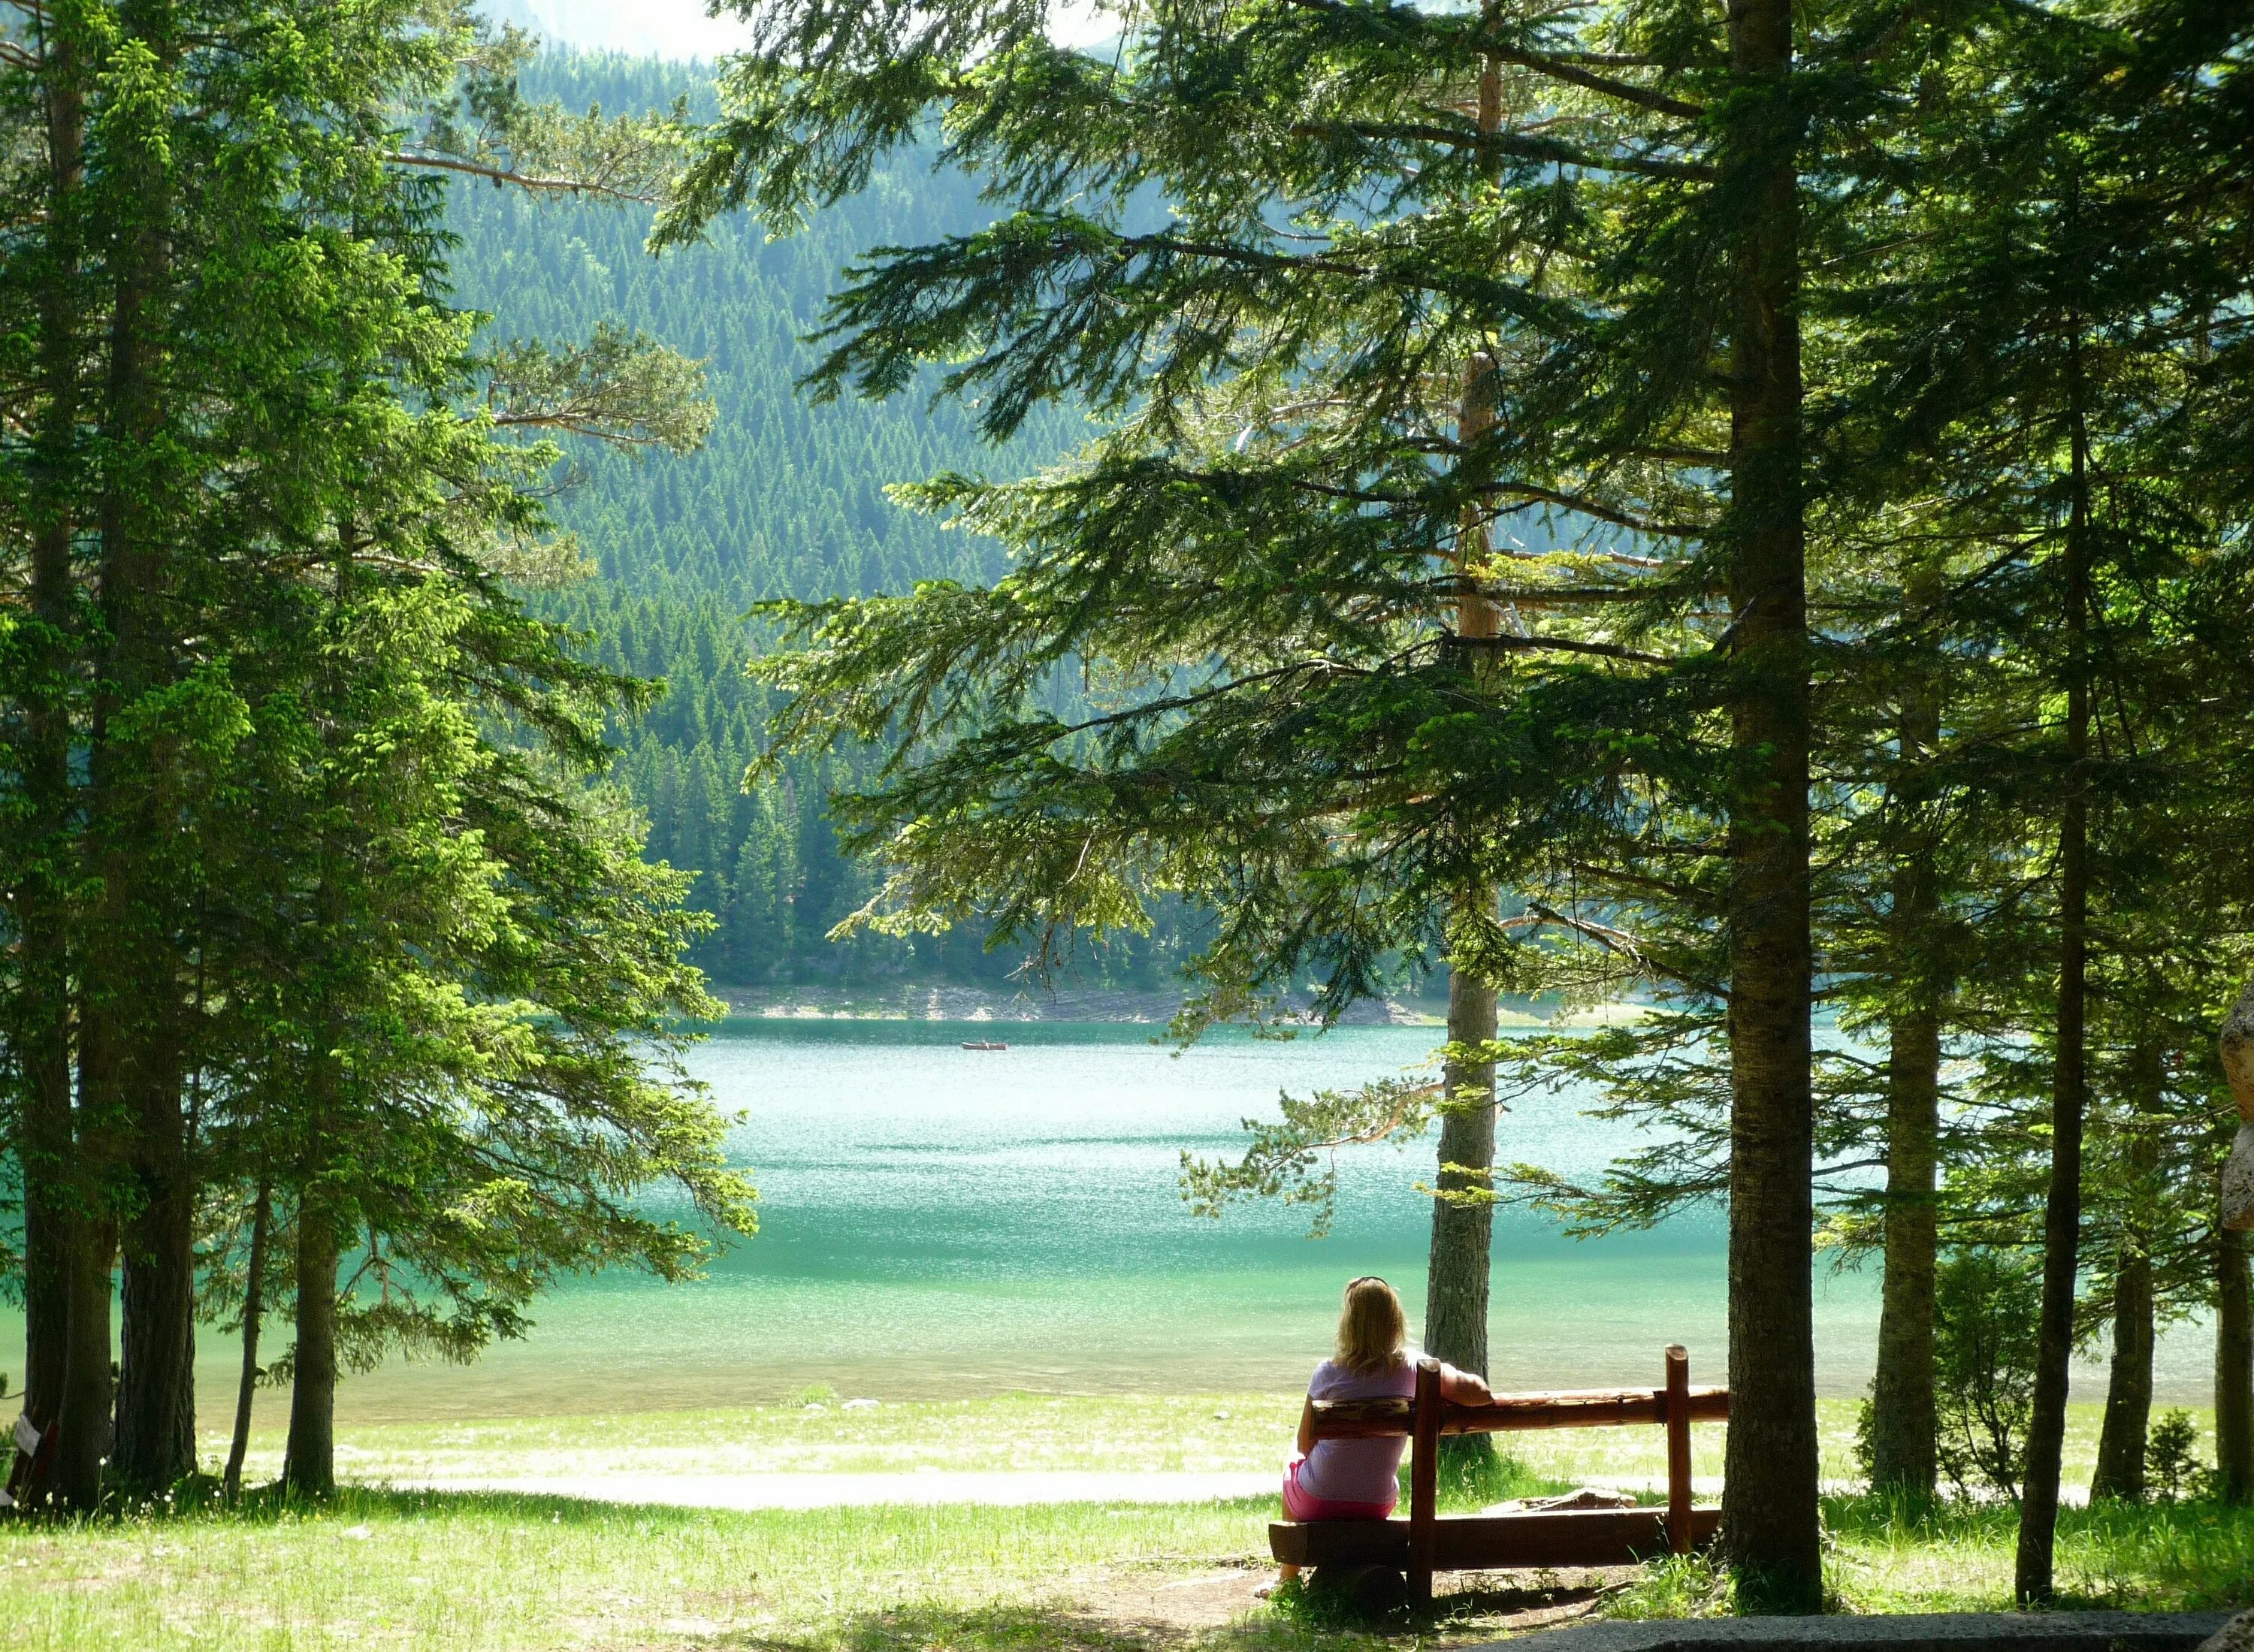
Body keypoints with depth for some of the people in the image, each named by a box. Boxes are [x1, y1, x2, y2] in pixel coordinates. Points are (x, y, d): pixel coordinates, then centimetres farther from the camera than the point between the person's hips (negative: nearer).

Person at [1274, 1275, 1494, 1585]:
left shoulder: (1328, 1373, -15)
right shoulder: (1414, 1370, -13)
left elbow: (1305, 1445, -6)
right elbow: (1479, 1393, -16)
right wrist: (1448, 1377, 5)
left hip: (1317, 1502, -2)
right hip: (1377, 1505, 2)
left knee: (1293, 1460, 34)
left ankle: (1288, 1576, 44)